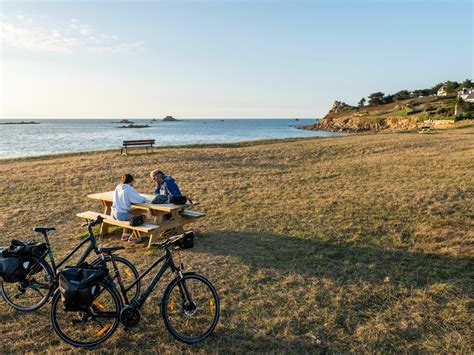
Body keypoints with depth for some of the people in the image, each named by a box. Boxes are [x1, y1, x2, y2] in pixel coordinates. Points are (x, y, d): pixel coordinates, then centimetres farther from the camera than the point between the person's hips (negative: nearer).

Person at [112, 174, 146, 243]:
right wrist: (143, 198, 5)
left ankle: (125, 235, 37)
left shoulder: (118, 187, 9)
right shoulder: (129, 189, -15)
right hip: (122, 215, -9)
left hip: (114, 213, 9)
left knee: (131, 214, 33)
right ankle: (132, 237, 9)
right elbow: (139, 200, -19)